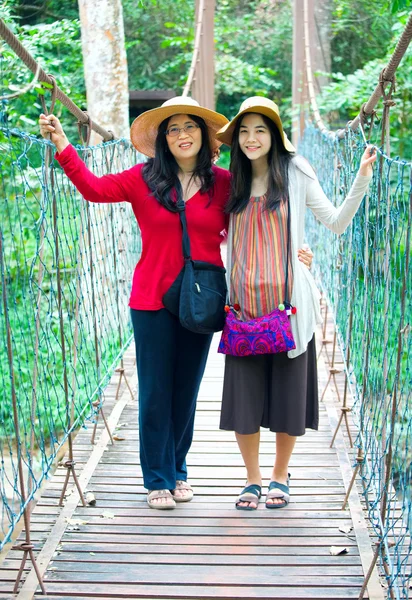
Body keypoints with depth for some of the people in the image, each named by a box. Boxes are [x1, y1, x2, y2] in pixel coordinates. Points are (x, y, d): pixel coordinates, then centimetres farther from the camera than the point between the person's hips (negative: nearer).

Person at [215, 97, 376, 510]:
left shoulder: (295, 173, 0)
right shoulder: (232, 181, 10)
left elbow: (336, 223, -2)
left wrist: (361, 181, -11)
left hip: (288, 302, -3)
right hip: (245, 302, 3)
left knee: (288, 393, 5)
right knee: (243, 395, 3)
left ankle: (280, 477, 24)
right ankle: (252, 479, 20)